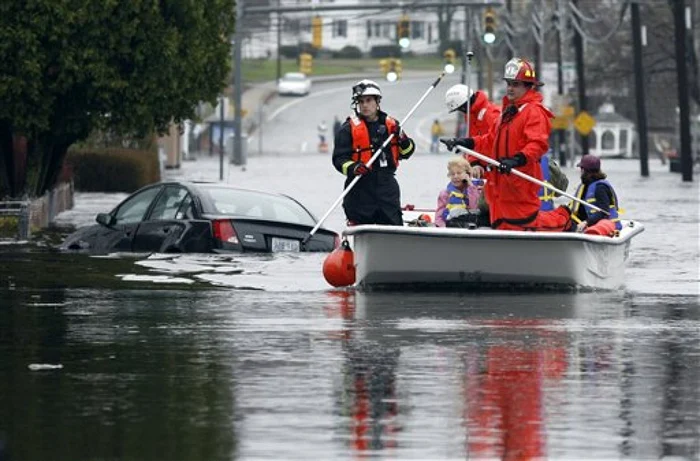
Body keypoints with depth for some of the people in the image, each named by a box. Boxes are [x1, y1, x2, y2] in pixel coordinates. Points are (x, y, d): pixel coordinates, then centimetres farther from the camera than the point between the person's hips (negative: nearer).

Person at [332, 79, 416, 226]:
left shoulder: (390, 124, 10)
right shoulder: (349, 128, -1)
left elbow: (406, 152, 15)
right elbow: (339, 158, -6)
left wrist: (403, 140, -6)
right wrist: (352, 168, -25)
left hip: (387, 185, 3)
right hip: (360, 188, -3)